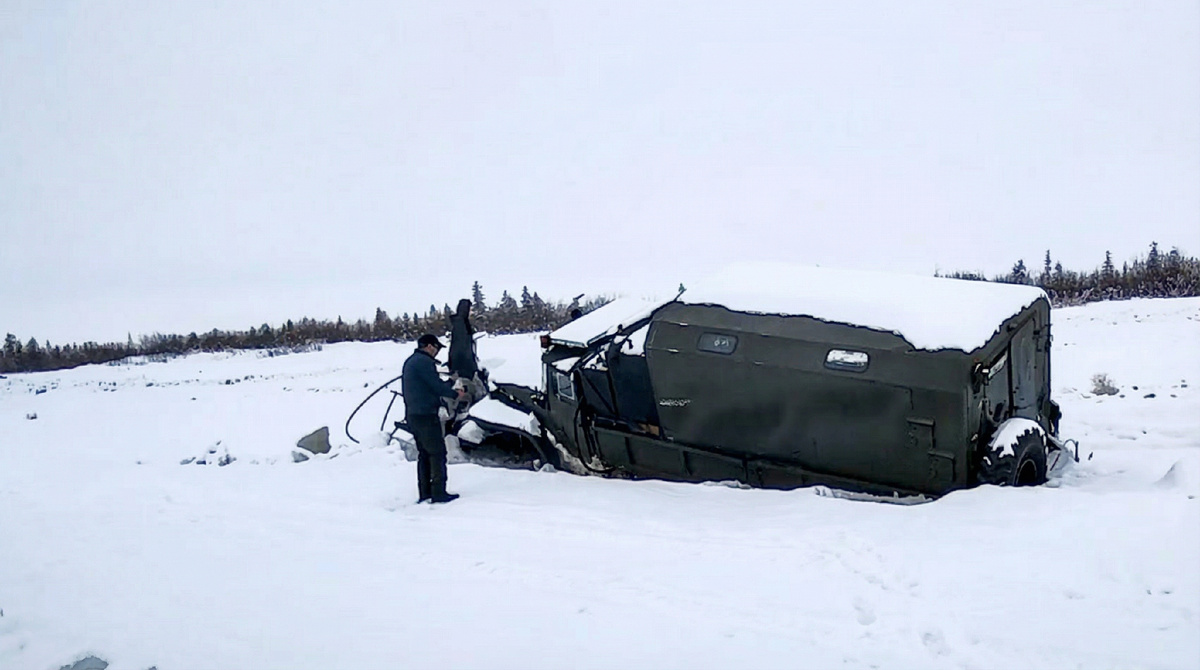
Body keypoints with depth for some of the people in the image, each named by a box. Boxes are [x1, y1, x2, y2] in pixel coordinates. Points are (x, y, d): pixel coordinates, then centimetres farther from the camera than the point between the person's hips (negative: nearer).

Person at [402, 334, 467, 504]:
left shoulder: (409, 362, 17)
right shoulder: (425, 362, -13)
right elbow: (436, 386, -14)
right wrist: (455, 394, -1)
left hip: (412, 415, 10)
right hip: (426, 414, -10)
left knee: (424, 454, 13)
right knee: (437, 453, -6)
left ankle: (424, 493, 15)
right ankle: (438, 493, -8)